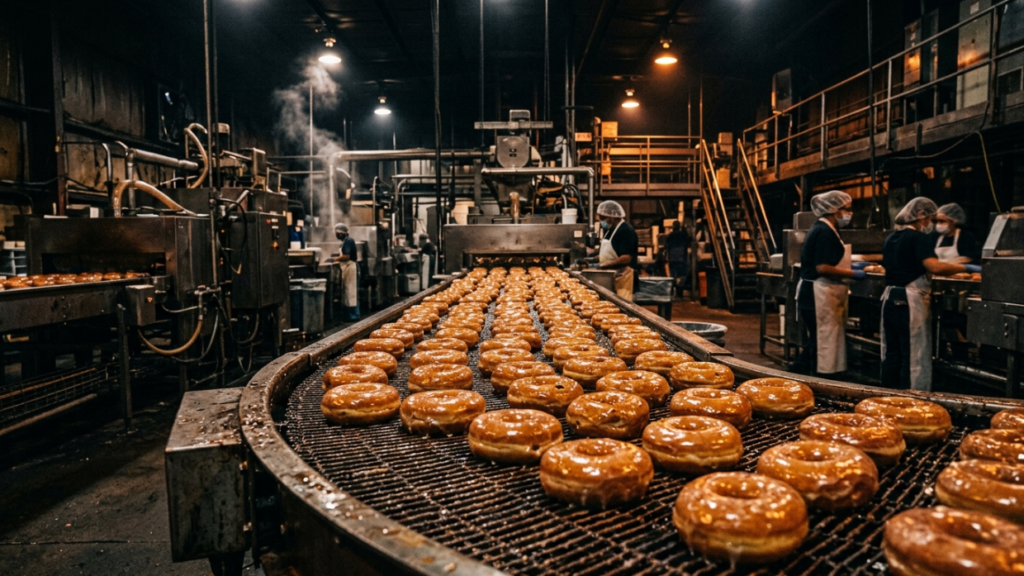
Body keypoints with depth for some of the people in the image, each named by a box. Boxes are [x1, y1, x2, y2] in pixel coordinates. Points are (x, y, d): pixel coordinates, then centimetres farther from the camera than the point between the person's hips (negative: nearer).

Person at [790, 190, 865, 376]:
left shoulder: (822, 229, 15)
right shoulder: (825, 232, -17)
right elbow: (822, 268, -23)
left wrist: (850, 265, 17)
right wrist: (852, 274, -14)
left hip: (817, 293, 11)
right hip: (818, 294, -11)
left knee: (817, 342, 16)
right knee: (823, 343, -3)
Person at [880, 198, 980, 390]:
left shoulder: (891, 238, 13)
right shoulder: (919, 238, -11)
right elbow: (934, 266, -25)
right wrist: (967, 268, -15)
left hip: (890, 298, 8)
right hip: (911, 301, -8)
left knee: (891, 352, 13)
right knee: (914, 355, 0)